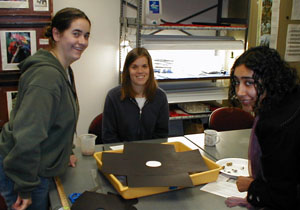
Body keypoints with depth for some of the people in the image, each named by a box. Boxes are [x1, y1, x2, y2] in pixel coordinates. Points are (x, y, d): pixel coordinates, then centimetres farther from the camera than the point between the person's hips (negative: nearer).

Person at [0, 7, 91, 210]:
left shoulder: (65, 71, 7)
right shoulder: (47, 75, -26)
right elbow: (27, 136, -30)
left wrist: (65, 153, 18)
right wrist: (25, 188, -23)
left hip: (39, 168, 9)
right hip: (19, 170, -9)